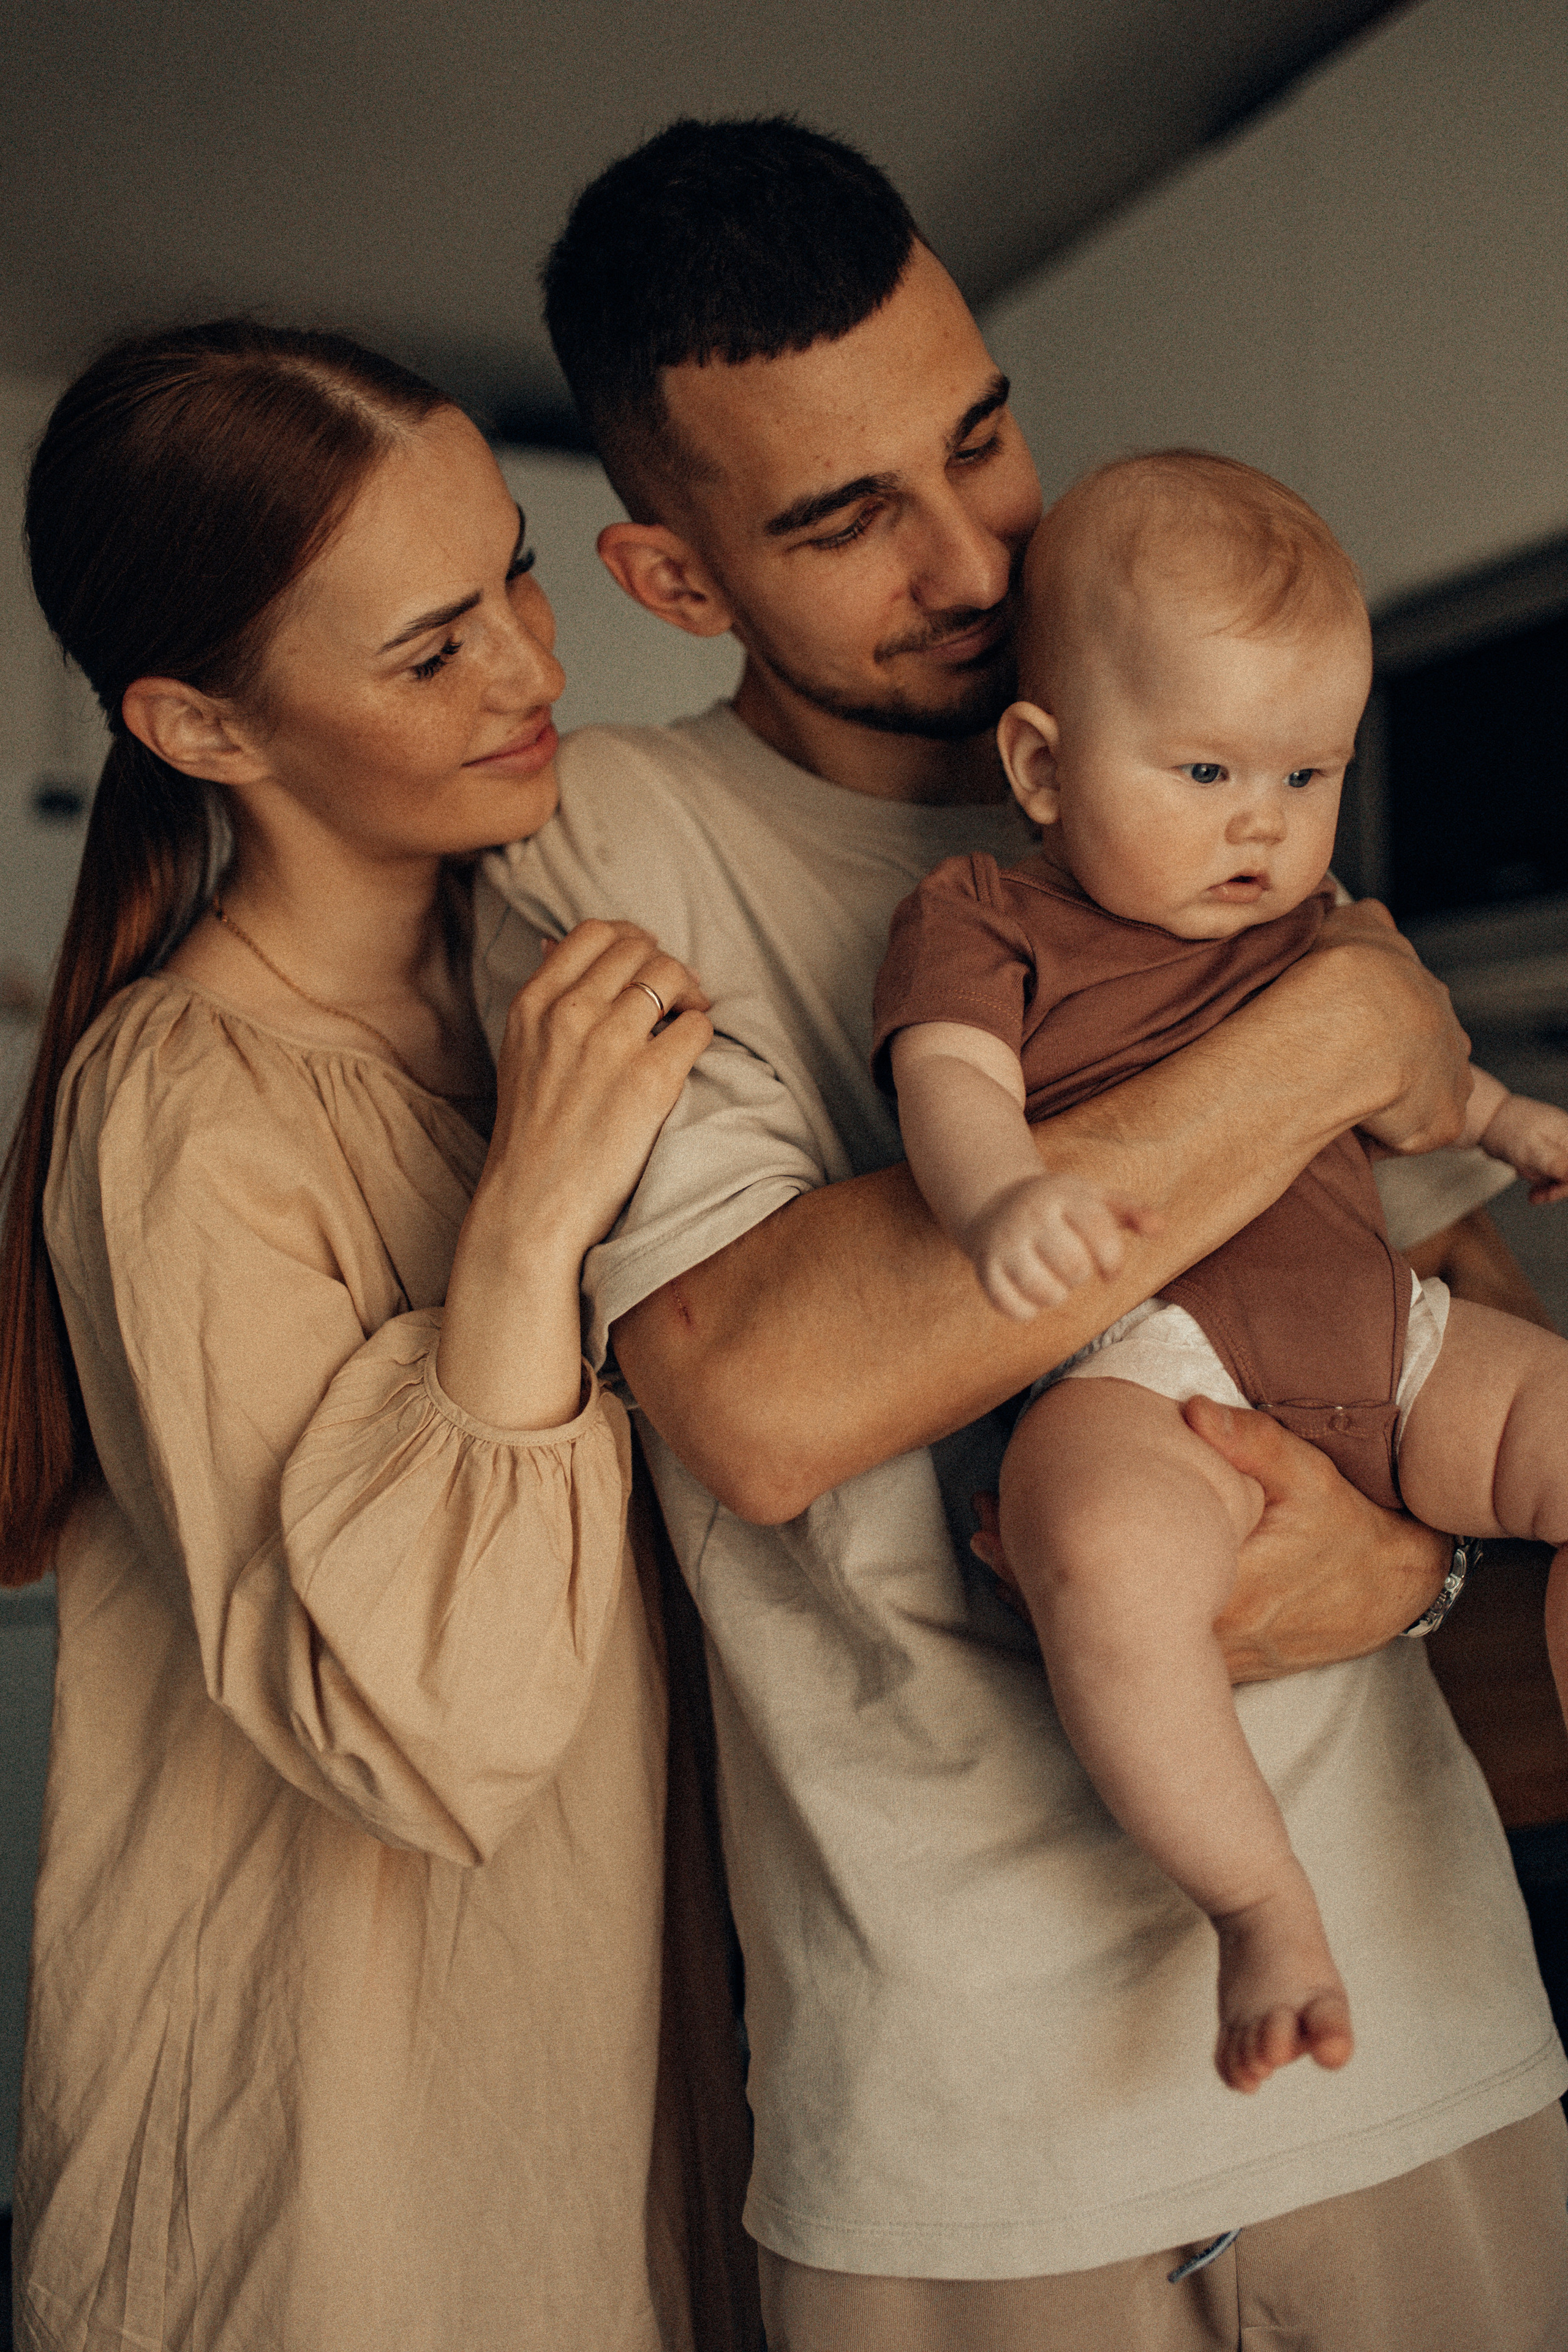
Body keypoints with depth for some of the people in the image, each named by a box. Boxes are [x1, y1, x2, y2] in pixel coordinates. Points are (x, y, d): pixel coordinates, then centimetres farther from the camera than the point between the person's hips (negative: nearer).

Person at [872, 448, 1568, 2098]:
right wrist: (1002, 1197, -40)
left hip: (1380, 1333, 7)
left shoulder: (1305, 922, 21)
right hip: (1136, 1368, -6)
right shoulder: (979, 922, 1)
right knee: (1108, 1556, -37)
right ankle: (1260, 1906, -14)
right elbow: (952, 1083, -18)